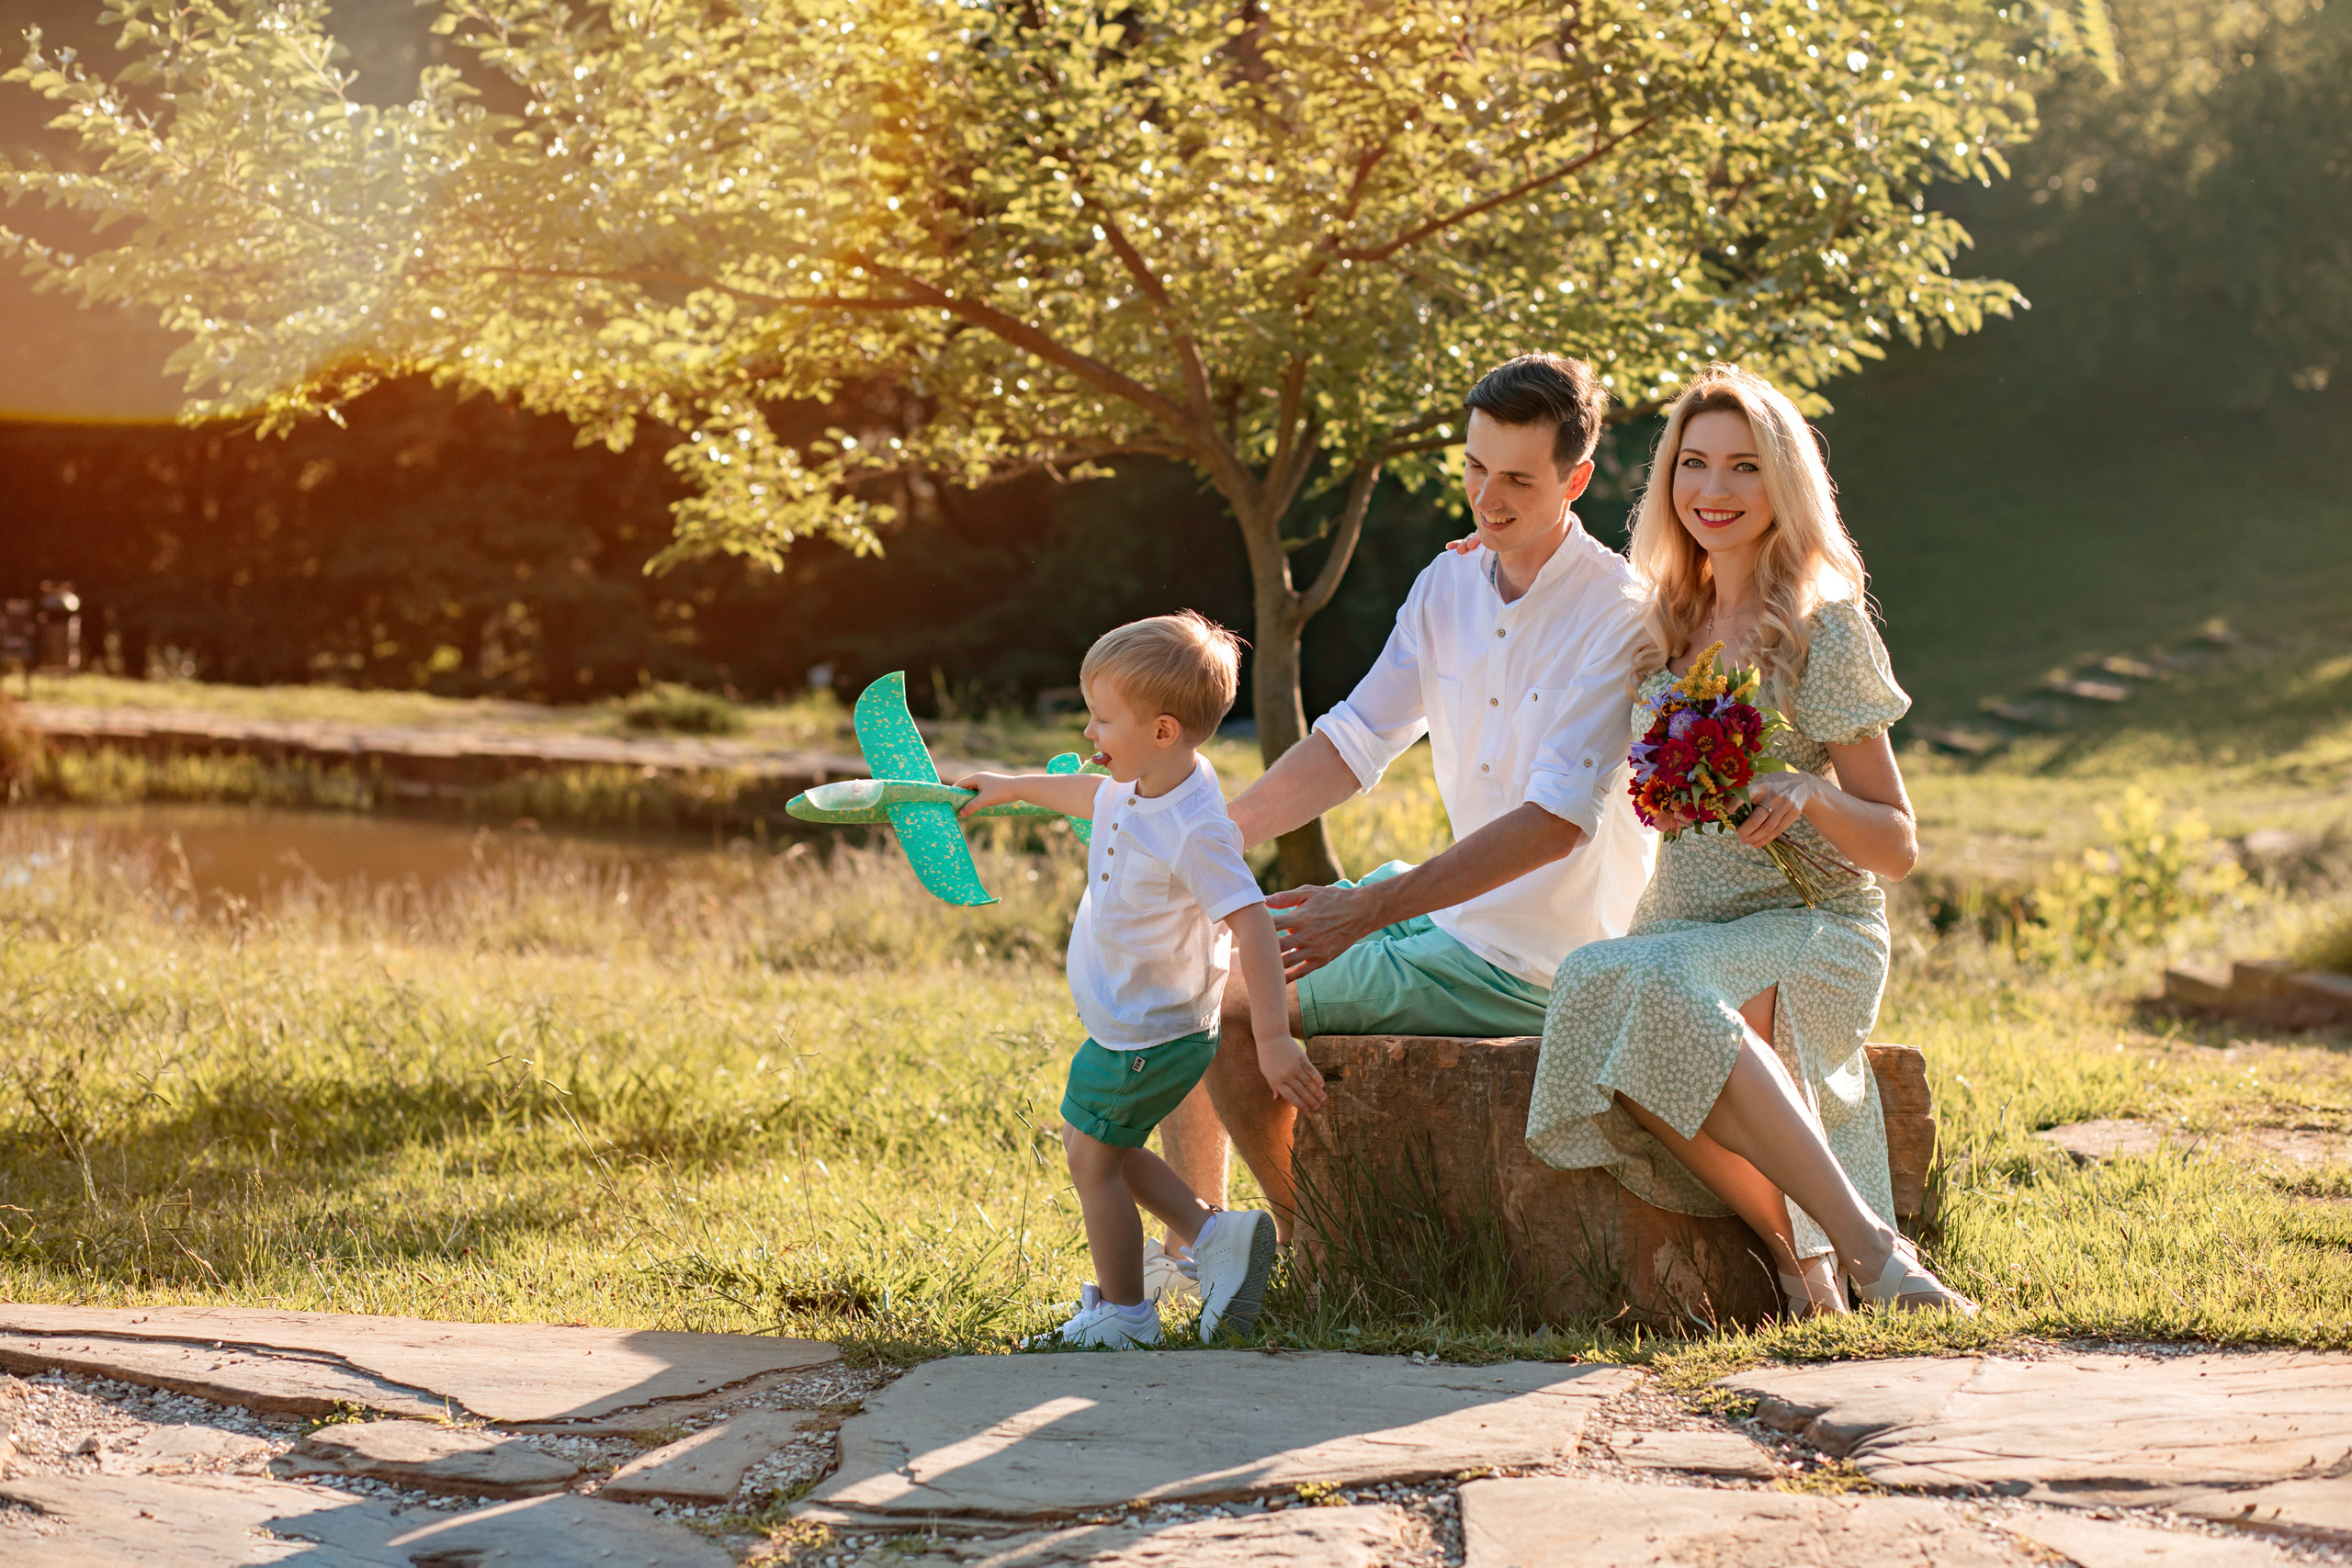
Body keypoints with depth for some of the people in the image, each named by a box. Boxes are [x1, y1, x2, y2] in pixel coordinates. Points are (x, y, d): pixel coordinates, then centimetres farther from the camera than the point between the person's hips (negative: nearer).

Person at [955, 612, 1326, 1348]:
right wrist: (1013, 787, 36)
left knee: (1091, 1158, 4)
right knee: (1096, 1145, 21)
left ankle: (1122, 1312, 19)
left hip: (1146, 1038, -10)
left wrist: (1273, 1039, -37)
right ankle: (1213, 1234, 19)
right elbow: (1094, 795, 22)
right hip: (1131, 1026, 10)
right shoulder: (1141, 785, -2)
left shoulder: (1196, 831, -31)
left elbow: (1253, 927, -34)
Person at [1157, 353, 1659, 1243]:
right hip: (1454, 911, 8)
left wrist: (1369, 911, -32)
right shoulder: (1448, 587, 4)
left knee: (1232, 1014, -15)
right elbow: (1355, 742, 8)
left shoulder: (1619, 618, -20)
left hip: (1530, 964, -8)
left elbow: (1557, 823, -27)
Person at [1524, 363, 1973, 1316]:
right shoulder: (1666, 628, 15)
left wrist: (1812, 794, -23)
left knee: (1661, 995, -38)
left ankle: (1865, 1242, -34)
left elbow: (1897, 847, 0)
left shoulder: (1825, 627, -1)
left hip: (1811, 928, -5)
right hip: (1685, 931, 5)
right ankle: (1796, 1247, -26)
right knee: (1602, 992, -33)